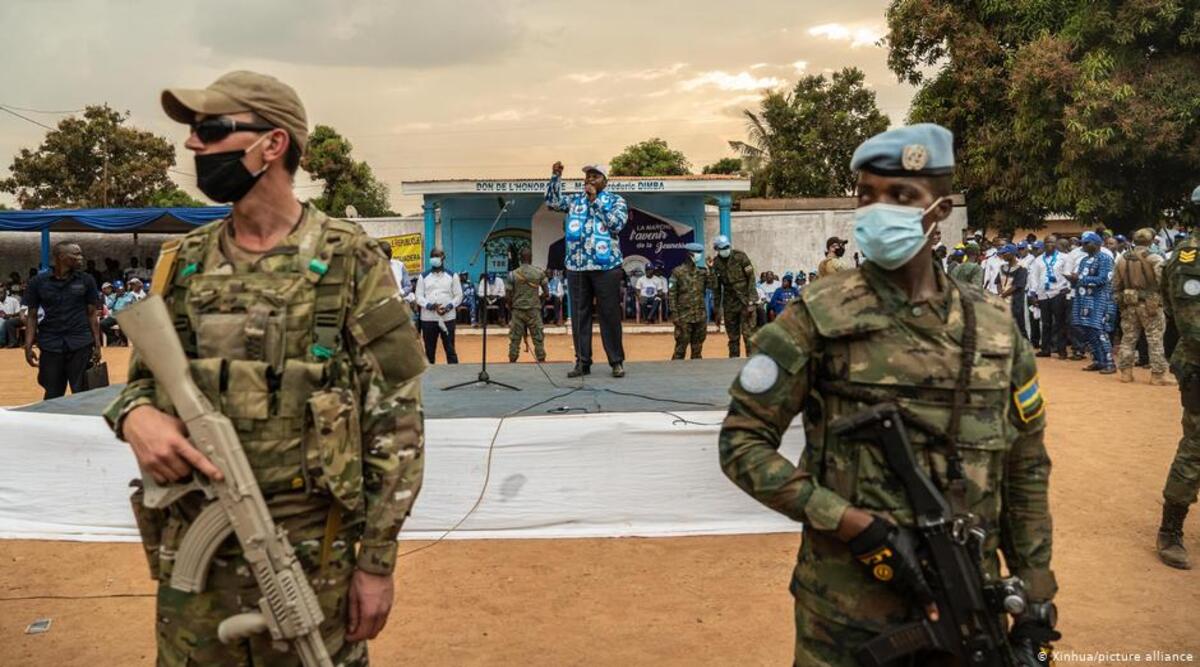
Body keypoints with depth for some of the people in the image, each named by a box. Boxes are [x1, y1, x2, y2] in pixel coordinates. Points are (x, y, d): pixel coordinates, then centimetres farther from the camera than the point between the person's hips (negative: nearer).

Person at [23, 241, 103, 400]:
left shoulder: (86, 280, 3)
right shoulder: (38, 282, 2)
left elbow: (92, 314, 6)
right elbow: (31, 316, 5)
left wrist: (97, 344, 1)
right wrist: (28, 346, -3)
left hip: (81, 344, 0)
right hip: (50, 346, 0)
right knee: (52, 396, 7)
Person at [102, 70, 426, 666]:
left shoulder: (351, 262, -7)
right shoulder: (183, 262, 6)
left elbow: (396, 419, -8)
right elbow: (143, 378, 15)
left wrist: (378, 560, -10)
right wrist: (136, 416, -10)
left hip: (311, 560, -4)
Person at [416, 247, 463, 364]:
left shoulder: (452, 275, 8)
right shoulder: (423, 277, 10)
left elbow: (458, 295, 3)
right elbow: (419, 296, 3)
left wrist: (449, 307, -13)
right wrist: (429, 305, -15)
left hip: (448, 317, -1)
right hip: (428, 318, 1)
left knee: (450, 349, 1)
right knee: (429, 350, 8)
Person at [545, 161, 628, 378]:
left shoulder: (616, 201, 5)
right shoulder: (575, 201, 16)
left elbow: (616, 224, -10)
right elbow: (552, 202, 7)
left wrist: (595, 200, -8)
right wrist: (556, 176, -3)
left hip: (606, 266, -3)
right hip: (576, 267, 4)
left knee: (609, 315, -1)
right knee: (579, 315, 4)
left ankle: (617, 361, 7)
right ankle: (582, 362, 11)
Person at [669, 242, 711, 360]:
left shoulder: (703, 271, 7)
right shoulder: (678, 271, -5)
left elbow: (712, 286, -4)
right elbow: (672, 294, -7)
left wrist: (710, 270, -10)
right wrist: (674, 313, -12)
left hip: (700, 315, 5)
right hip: (684, 316, -4)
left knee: (697, 347, 11)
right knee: (681, 347, -2)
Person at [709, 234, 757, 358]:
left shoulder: (740, 257, -7)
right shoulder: (716, 263, 2)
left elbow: (751, 278, -8)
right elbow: (716, 287, 9)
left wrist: (751, 301, -13)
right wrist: (718, 307, 8)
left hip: (745, 301, -3)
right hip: (729, 303, 3)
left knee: (748, 333, -7)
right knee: (732, 336, 9)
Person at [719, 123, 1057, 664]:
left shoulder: (995, 327, 2)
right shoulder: (819, 317, -10)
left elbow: (1025, 472, 8)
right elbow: (742, 442, -10)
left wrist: (1036, 602, 7)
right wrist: (851, 523, -18)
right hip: (847, 613, -3)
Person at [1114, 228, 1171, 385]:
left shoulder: (1122, 259, 4)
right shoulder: (1155, 259, -12)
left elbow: (1116, 285, 8)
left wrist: (1120, 301, 16)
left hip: (1129, 304, 5)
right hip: (1150, 304, -5)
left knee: (1128, 338, 11)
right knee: (1155, 340, 2)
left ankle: (1126, 371, 14)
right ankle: (1158, 374, 4)